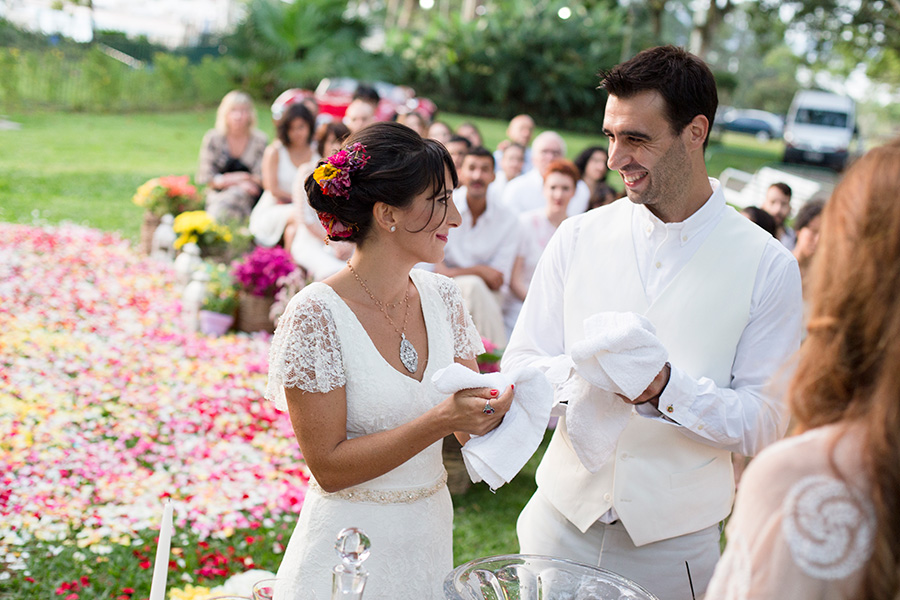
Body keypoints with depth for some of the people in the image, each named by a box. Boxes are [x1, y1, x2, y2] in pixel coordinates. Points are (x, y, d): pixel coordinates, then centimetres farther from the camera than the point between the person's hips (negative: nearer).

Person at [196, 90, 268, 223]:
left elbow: (261, 178, -1)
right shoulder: (212, 139, 0)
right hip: (218, 194, 1)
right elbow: (204, 177, -1)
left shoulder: (259, 140, 1)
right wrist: (240, 178, -11)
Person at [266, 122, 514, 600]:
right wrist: (440, 421, -26)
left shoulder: (441, 296, 0)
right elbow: (329, 466, -18)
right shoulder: (316, 315, -18)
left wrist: (492, 408, -18)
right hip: (351, 554, -6)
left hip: (432, 539, 6)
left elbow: (468, 430, 4)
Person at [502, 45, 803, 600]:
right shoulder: (578, 237, 0)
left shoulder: (768, 267, -8)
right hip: (562, 519, 2)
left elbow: (768, 422, -10)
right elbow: (520, 364, -2)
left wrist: (667, 388, -25)